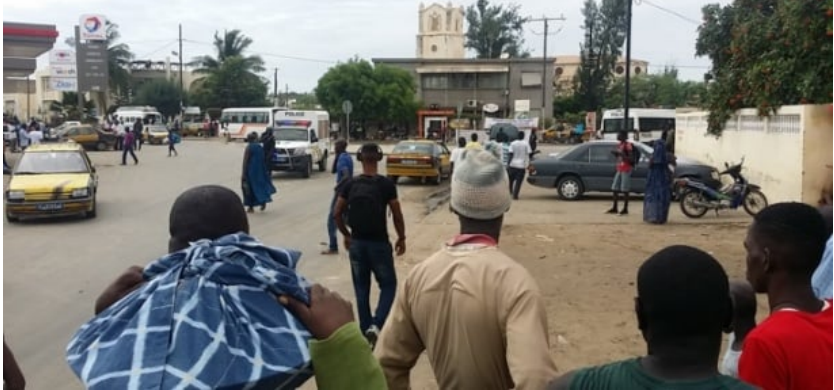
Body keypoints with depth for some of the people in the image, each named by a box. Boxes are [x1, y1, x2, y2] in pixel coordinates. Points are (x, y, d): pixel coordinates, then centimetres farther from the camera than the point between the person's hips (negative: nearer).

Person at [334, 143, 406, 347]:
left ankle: (365, 331, 19)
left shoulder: (350, 184, 0)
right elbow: (397, 215, -7)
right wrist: (401, 238, 7)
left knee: (361, 289, 14)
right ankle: (376, 324, -8)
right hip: (379, 243, -3)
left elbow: (337, 214, 3)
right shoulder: (386, 184, -9)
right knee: (388, 285, 11)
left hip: (356, 243, 3)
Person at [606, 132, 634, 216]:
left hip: (626, 170, -9)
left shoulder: (628, 145, -10)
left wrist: (620, 154, -23)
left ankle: (625, 209, -4)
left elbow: (630, 159, -15)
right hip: (619, 170, 9)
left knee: (625, 190, -7)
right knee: (615, 189, 7)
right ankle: (614, 208, 14)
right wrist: (615, 153, 4)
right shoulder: (619, 145, 16)